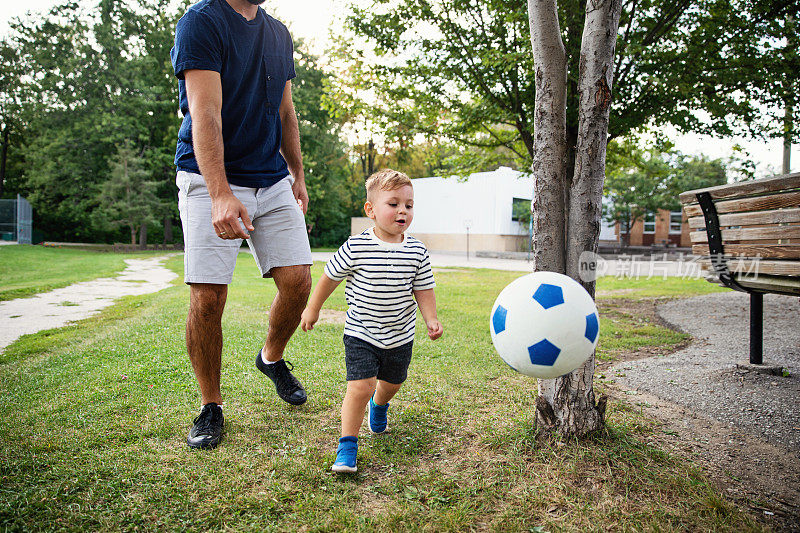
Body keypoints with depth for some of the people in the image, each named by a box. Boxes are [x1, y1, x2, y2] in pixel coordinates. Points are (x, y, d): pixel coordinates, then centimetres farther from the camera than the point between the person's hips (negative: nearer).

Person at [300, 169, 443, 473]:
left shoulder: (417, 252, -7)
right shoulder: (356, 248, -16)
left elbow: (423, 289, 4)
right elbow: (330, 278, -2)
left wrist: (431, 319, -9)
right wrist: (312, 309, 7)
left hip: (401, 336, 4)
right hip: (361, 334, -4)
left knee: (392, 382, 22)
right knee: (360, 386, -15)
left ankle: (379, 405, 59)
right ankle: (347, 447, 2)